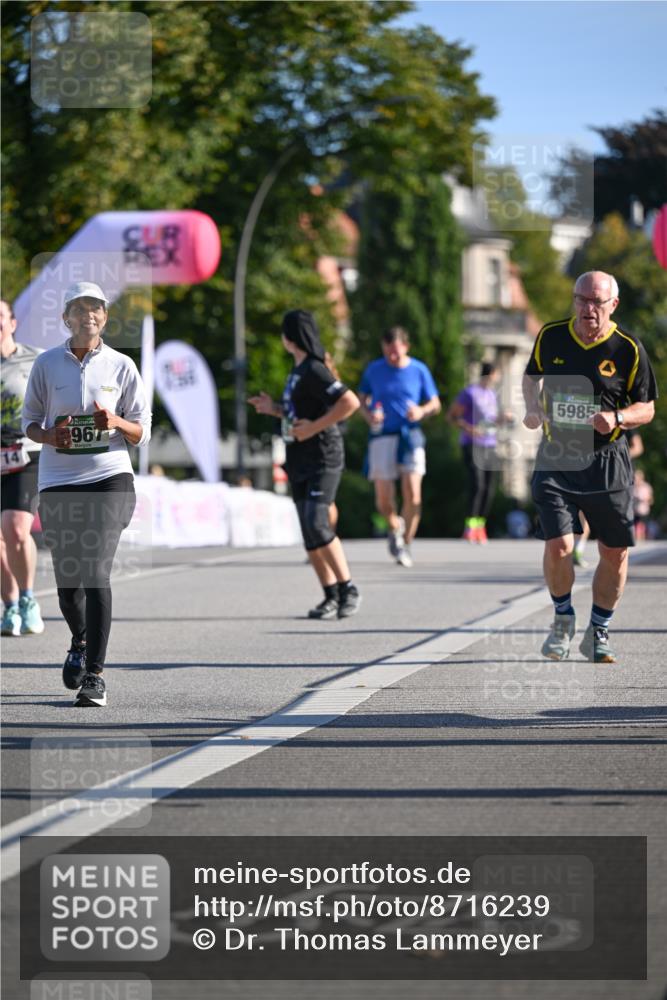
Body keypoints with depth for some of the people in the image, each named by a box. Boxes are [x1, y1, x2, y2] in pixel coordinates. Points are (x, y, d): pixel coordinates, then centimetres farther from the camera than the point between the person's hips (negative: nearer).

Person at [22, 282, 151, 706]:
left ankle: (94, 675, -15)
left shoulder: (121, 366, 4)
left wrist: (116, 423, -14)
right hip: (59, 484, 2)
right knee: (68, 582, 4)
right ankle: (80, 641, 38)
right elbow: (29, 420, 13)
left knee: (96, 573, -16)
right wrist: (49, 435, -9)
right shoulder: (47, 364, 6)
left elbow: (142, 431, 7)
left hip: (111, 479, -2)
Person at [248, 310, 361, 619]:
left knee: (317, 525, -19)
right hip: (300, 462, 9)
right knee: (309, 534, 5)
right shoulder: (297, 371, 15)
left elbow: (350, 402, -25)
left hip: (323, 460, -9)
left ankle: (348, 589, -11)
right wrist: (274, 408, 15)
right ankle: (331, 596, 9)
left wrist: (314, 427, -22)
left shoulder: (314, 371, -14)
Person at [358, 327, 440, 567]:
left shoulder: (419, 370, 4)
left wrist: (422, 411, -12)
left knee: (413, 494, -14)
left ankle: (405, 545, 1)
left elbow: (435, 405, 10)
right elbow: (362, 400, 14)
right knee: (383, 500, -3)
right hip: (382, 437, 1)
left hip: (410, 436, 0)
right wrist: (369, 415, -8)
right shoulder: (374, 369, 4)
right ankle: (395, 526, 31)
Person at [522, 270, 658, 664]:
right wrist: (533, 407, 1)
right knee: (558, 546, -12)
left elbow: (647, 408, 0)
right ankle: (563, 619, 15)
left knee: (616, 552, 3)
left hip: (607, 461, 0)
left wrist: (617, 418, -20)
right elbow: (533, 374, 20)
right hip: (556, 458, 0)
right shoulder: (551, 336, 0)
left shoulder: (629, 349, -6)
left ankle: (599, 632, 23)